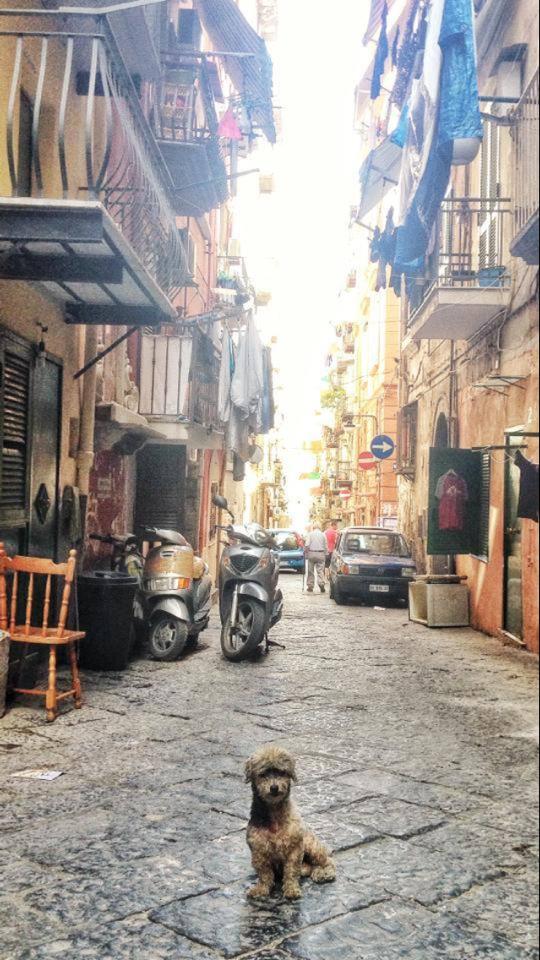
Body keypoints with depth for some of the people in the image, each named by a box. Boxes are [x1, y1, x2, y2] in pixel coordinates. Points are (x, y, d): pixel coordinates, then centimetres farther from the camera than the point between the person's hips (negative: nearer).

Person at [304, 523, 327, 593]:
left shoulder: (310, 534, 2)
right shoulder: (323, 535, 6)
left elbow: (307, 545, -7)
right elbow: (325, 546, 5)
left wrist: (306, 553, 1)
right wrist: (325, 555, 13)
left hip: (311, 553, 0)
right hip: (321, 554, 0)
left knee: (311, 571, 8)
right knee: (320, 570, -2)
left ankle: (310, 586, 11)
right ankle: (321, 584, -20)